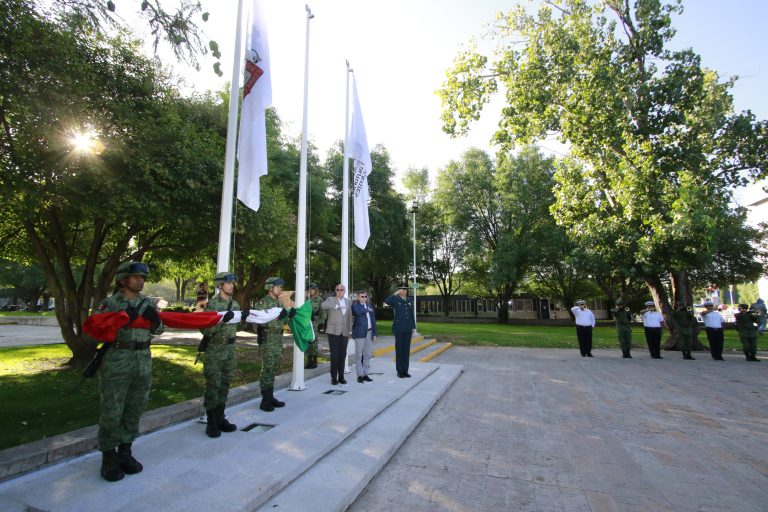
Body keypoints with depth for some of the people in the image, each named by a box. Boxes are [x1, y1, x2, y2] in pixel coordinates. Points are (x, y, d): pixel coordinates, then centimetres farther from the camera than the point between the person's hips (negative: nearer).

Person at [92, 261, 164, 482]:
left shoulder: (148, 303, 9)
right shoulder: (109, 303, -3)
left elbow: (159, 330, 12)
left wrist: (155, 319, -9)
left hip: (143, 365, 4)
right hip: (116, 366, -4)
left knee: (135, 411, 11)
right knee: (112, 412, 2)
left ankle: (125, 452, 26)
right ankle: (109, 458, 17)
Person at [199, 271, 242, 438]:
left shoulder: (235, 304, 9)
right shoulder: (211, 304, -10)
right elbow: (204, 329, -18)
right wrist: (222, 320, -27)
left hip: (230, 349, 6)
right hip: (214, 349, -6)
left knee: (224, 385, 12)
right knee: (213, 386, -1)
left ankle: (220, 418, 23)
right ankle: (211, 422, 9)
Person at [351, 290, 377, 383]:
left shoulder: (369, 305, 16)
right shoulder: (355, 305, -1)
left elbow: (373, 320, 15)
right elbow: (358, 312, -26)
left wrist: (374, 333, 9)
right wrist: (367, 310, -9)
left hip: (369, 332, 6)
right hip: (360, 333, -6)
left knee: (367, 354, 10)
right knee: (359, 354, 0)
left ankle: (365, 374, 19)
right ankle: (359, 375, 7)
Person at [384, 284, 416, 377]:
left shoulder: (410, 300, 10)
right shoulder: (395, 299, -4)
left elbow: (412, 314, 13)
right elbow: (386, 301, -26)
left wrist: (413, 326, 9)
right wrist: (396, 294, -22)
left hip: (408, 329, 4)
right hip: (398, 329, -4)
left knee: (406, 349, 8)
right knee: (399, 349, 3)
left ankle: (405, 371, 17)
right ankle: (399, 371, 12)